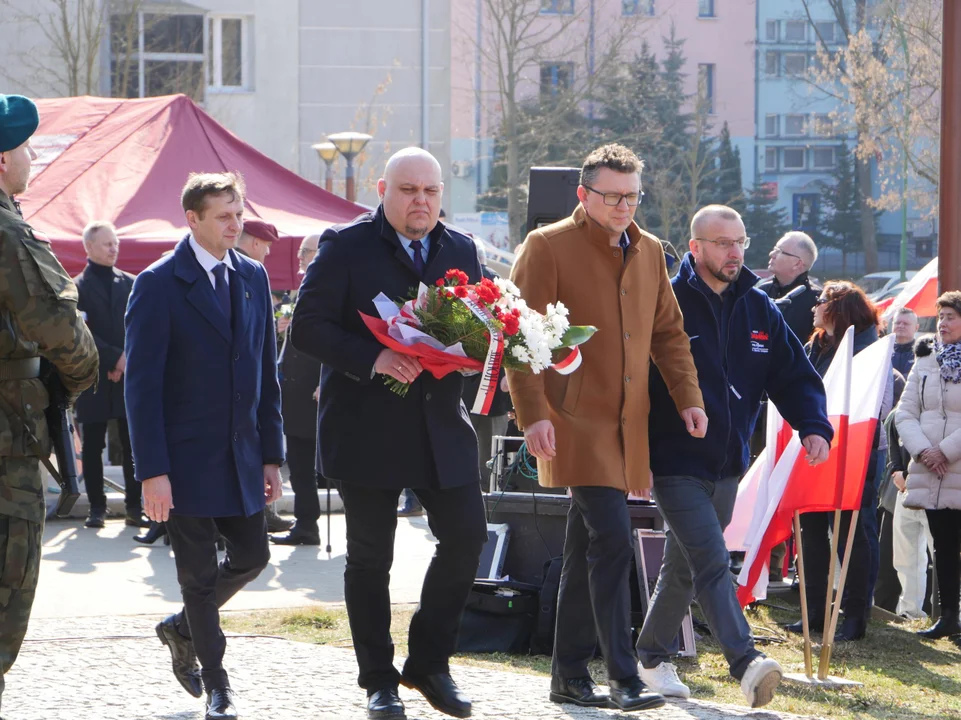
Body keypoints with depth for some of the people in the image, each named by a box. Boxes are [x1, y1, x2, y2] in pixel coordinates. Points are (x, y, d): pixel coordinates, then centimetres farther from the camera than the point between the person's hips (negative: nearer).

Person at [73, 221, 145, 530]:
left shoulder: (130, 283, 12)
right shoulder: (77, 287, 0)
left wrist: (128, 360, -6)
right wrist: (114, 357, -13)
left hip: (130, 375, 2)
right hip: (94, 378, -2)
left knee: (133, 446, 0)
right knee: (93, 445, 2)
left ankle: (135, 506, 3)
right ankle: (96, 507, 8)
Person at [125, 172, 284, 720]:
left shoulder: (253, 278, 7)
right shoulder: (158, 285, -11)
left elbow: (267, 372, 12)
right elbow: (142, 384, -13)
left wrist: (273, 454, 7)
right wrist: (152, 471, -18)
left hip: (242, 457, 6)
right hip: (187, 459, -6)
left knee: (253, 556, 10)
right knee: (199, 574, 2)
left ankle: (183, 629, 34)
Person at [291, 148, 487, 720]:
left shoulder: (461, 250, 10)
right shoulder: (346, 246, -5)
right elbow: (308, 328, -11)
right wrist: (373, 360, -24)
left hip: (441, 424, 4)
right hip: (367, 429, -4)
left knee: (467, 535, -1)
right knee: (370, 557, 4)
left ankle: (429, 663, 15)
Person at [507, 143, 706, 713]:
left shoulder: (649, 252, 14)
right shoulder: (548, 247, -6)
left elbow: (668, 331, 20)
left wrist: (689, 398, 8)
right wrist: (533, 414, -18)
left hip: (626, 425, 7)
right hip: (576, 421, -7)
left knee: (587, 550, 12)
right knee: (612, 540, -16)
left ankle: (571, 676, 19)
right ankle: (624, 677, -14)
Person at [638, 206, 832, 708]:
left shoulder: (758, 309, 7)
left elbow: (793, 374, 9)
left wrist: (814, 425, -10)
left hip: (727, 466, 7)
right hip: (677, 464, -6)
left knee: (684, 568, 17)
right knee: (711, 562, -18)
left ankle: (653, 656, 30)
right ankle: (746, 663, -28)